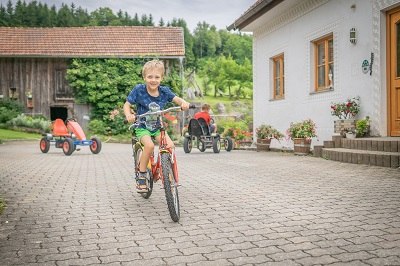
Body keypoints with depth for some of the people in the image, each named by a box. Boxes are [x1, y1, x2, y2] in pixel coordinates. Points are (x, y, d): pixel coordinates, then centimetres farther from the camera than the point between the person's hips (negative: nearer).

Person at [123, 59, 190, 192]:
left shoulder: (164, 91, -2)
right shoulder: (139, 90, -11)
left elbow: (176, 99, -5)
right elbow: (127, 105, -6)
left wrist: (183, 103, -30)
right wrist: (128, 115, -28)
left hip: (158, 127, 3)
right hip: (142, 127, -3)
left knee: (170, 145, -21)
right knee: (149, 145, -32)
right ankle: (141, 175, -13)